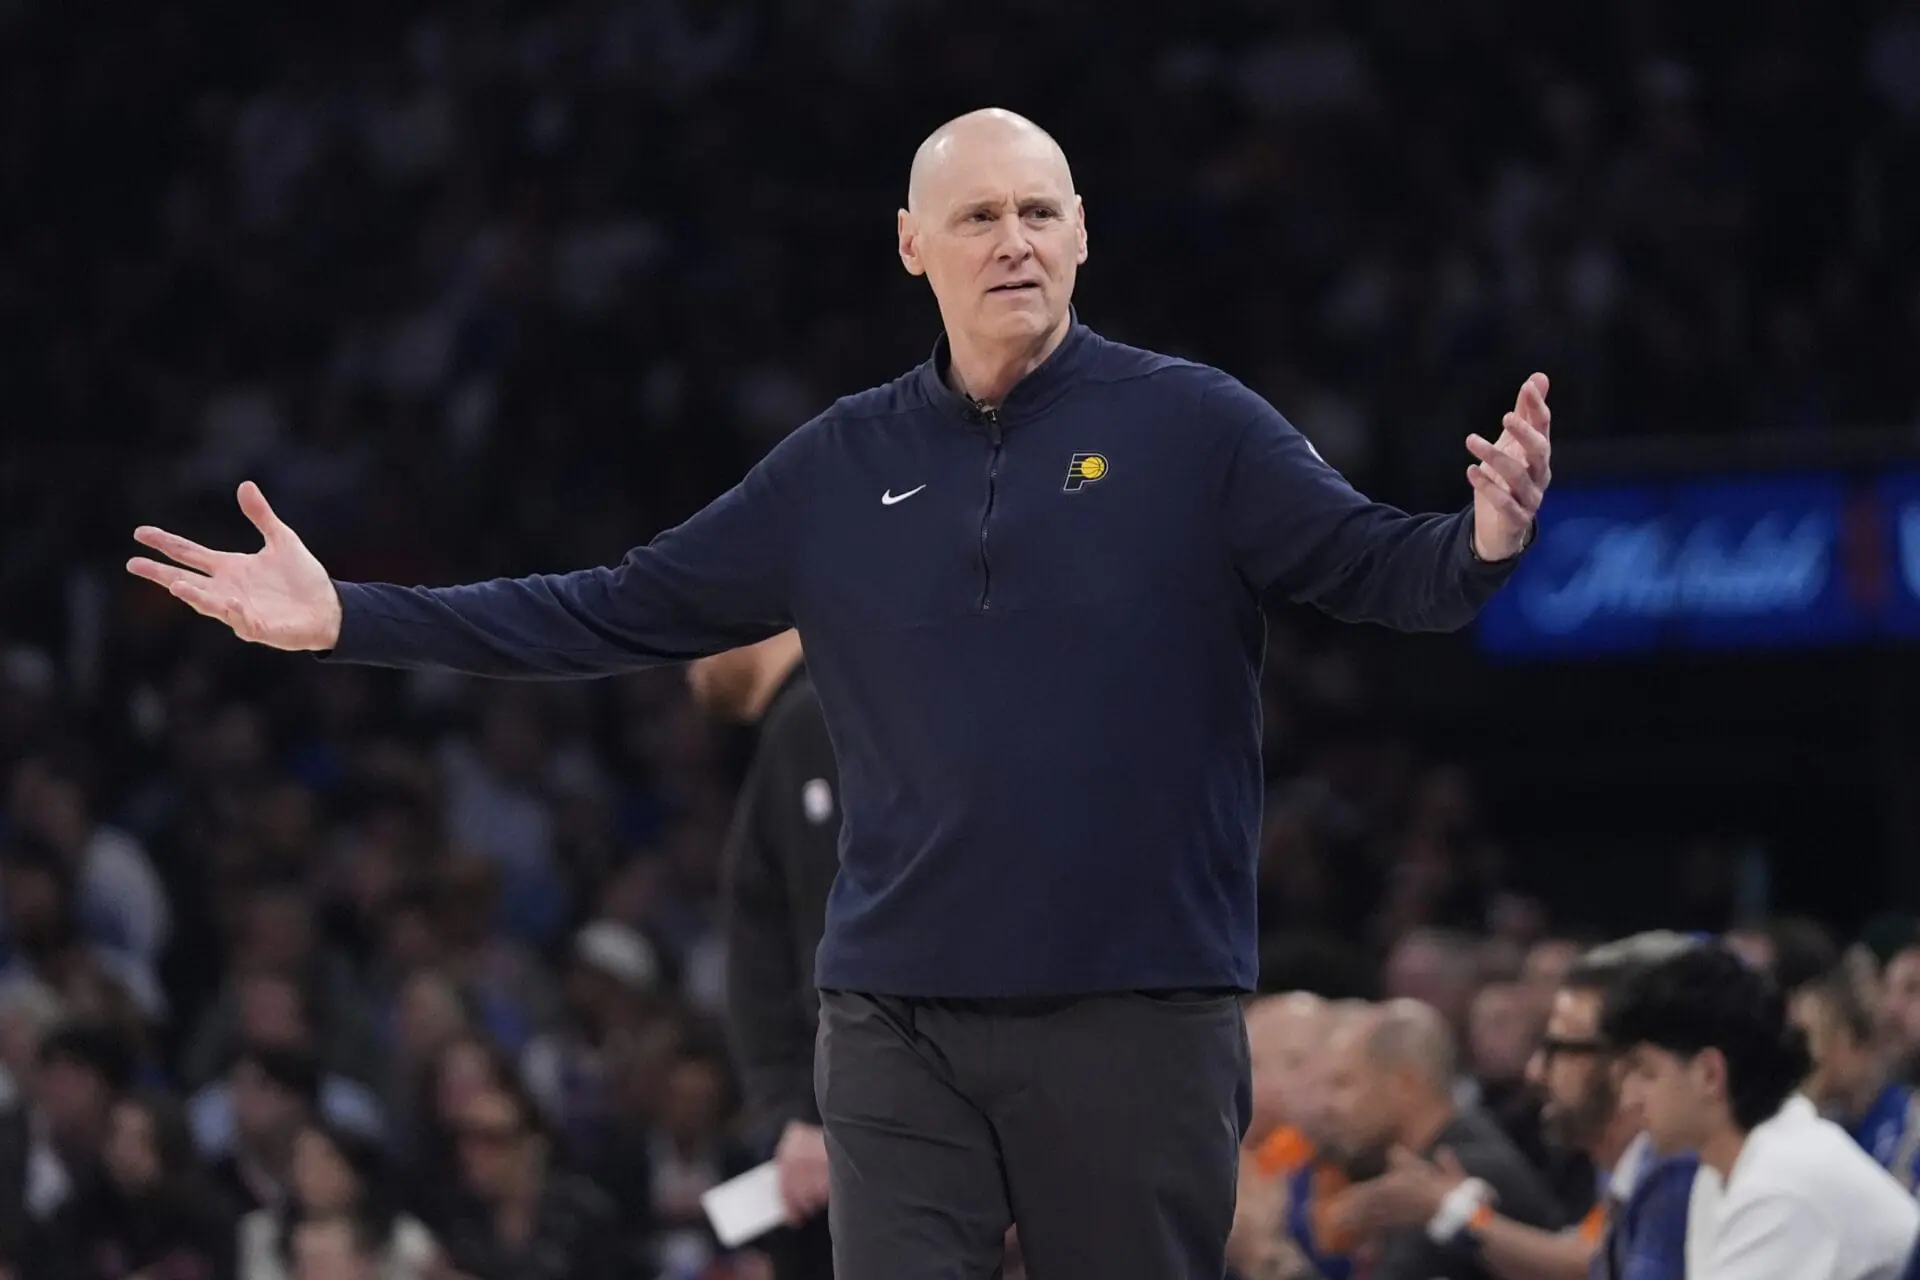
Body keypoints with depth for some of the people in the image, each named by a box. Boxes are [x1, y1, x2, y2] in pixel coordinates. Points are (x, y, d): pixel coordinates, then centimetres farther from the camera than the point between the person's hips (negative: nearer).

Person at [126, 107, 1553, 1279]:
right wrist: (345, 619, 6)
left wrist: (1484, 543, -33)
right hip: (900, 1011, 3)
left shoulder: (1193, 427, 0)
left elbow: (1372, 562, -9)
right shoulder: (842, 467, 10)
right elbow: (619, 610, 12)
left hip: (1140, 1009, -2)